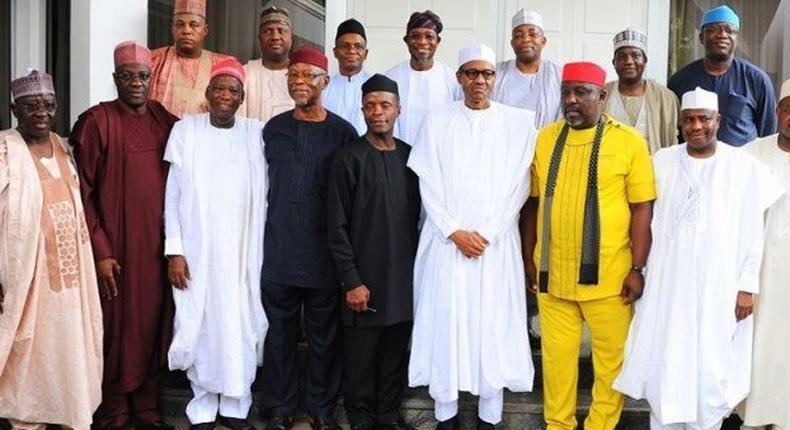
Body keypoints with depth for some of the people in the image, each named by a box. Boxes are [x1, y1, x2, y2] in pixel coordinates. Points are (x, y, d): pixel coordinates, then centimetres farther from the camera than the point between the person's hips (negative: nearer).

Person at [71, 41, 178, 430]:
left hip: (158, 245, 5)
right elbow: (83, 193, -8)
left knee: (153, 327, 11)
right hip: (117, 248, -4)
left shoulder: (165, 120, 8)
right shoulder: (96, 121, -6)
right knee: (118, 332, 4)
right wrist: (100, 252, -13)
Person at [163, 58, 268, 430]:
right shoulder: (186, 130, 0)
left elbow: (262, 197, 5)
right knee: (201, 325, 4)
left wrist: (262, 249, 3)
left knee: (241, 326, 5)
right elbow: (173, 194, 0)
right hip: (198, 249, -1)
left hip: (243, 249, 1)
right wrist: (174, 250, -6)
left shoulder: (256, 133, 4)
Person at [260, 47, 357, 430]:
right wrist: (262, 238, 8)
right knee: (280, 333, 9)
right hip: (279, 250, 2)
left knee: (324, 335, 8)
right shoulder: (273, 129, 7)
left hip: (325, 252, -2)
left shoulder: (343, 133, 0)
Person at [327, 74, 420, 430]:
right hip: (364, 278, -4)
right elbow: (337, 227, -7)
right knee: (362, 355, 5)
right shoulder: (348, 159, -5)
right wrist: (351, 281, -11)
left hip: (404, 276, 4)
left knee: (396, 354, 11)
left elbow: (416, 217, 13)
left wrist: (417, 266, 7)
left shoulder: (409, 156, 9)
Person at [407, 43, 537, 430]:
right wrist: (455, 232, -9)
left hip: (496, 244, 0)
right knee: (445, 325, 2)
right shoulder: (437, 121, 6)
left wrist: (486, 234, -9)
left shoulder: (519, 122, 5)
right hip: (446, 242, 0)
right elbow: (429, 185, 1)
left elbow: (518, 186, -1)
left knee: (494, 328, 2)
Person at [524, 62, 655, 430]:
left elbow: (642, 208, -4)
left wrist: (637, 269, -8)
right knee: (556, 355, 12)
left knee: (611, 356, 8)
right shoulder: (545, 139, 7)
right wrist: (529, 259, 11)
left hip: (608, 275, -3)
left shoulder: (629, 141, -3)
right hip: (552, 272, 3)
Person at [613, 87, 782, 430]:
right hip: (667, 285, 2)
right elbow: (646, 220, 6)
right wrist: (639, 270, 4)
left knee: (711, 368, 4)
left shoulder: (745, 167, -3)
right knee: (664, 365, 8)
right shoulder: (662, 162, 4)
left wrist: (747, 286, -3)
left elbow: (752, 231, -2)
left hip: (719, 287, -2)